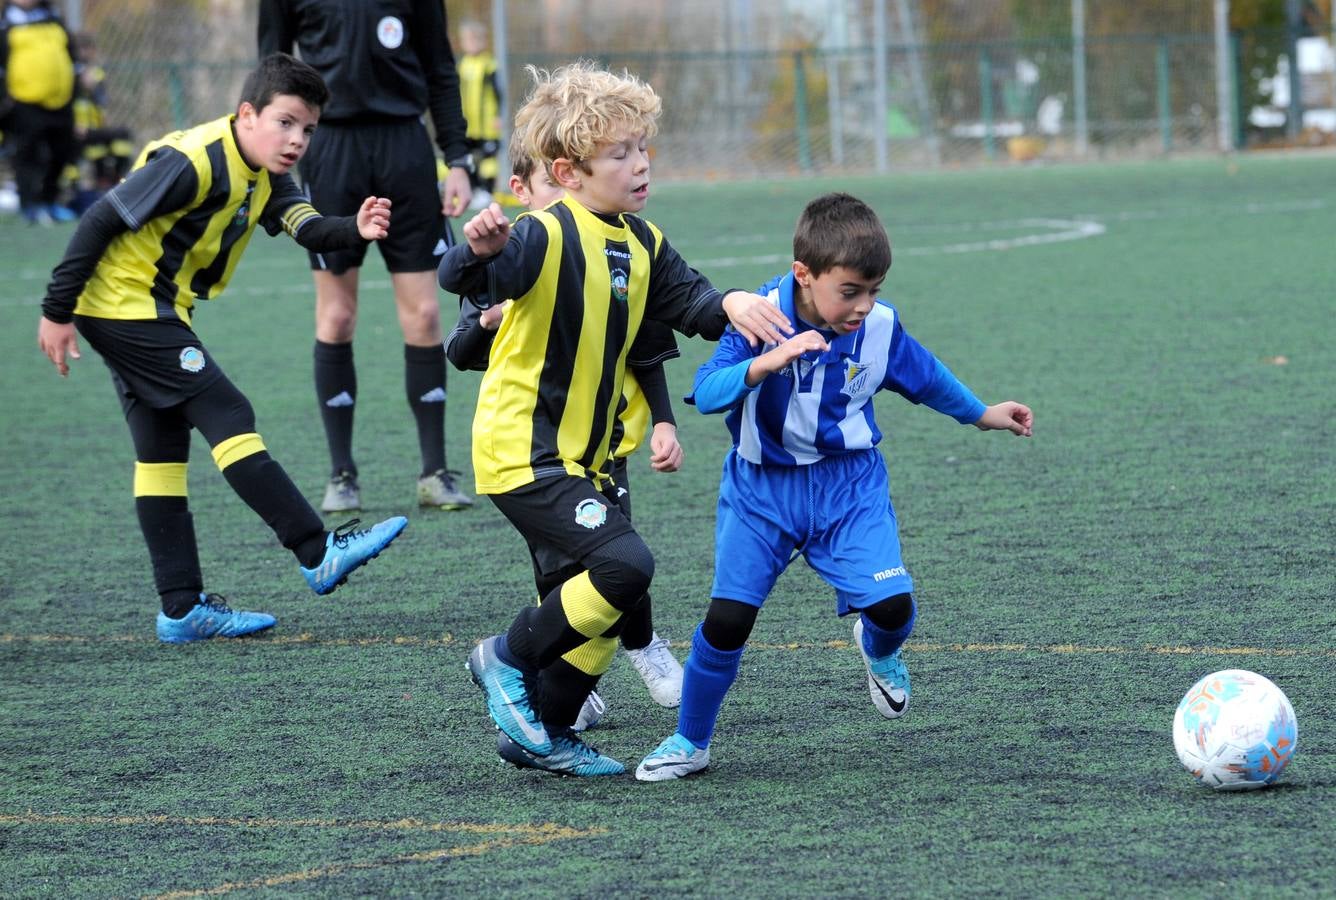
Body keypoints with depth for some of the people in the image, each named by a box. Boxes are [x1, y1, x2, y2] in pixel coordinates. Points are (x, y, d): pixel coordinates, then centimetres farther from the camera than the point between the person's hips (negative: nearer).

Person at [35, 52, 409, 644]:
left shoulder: (265, 174, 4)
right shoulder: (196, 162, -23)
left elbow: (307, 227, -11)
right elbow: (102, 219, -21)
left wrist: (355, 230, -33)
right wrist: (57, 311, -19)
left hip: (155, 311, 10)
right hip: (125, 302, -10)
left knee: (162, 450, 9)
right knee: (226, 416, -11)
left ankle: (182, 609, 12)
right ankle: (319, 556, -10)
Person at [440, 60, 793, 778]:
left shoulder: (641, 243, 7)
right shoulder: (548, 236, -19)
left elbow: (687, 301, 8)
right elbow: (464, 281, -33)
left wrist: (730, 306, -15)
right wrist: (479, 251, -57)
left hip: (581, 457, 9)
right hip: (524, 450, -9)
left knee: (609, 603, 12)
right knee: (625, 564, -20)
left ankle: (544, 737, 25)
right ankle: (508, 658, -1)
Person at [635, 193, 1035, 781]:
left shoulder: (880, 327, -8)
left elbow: (924, 377, 13)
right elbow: (707, 392, -30)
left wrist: (981, 415, 26)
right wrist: (766, 363, -46)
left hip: (848, 483, 2)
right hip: (762, 487, -2)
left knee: (892, 603, -14)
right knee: (727, 618, -10)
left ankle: (878, 650, 26)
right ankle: (689, 742, 11)